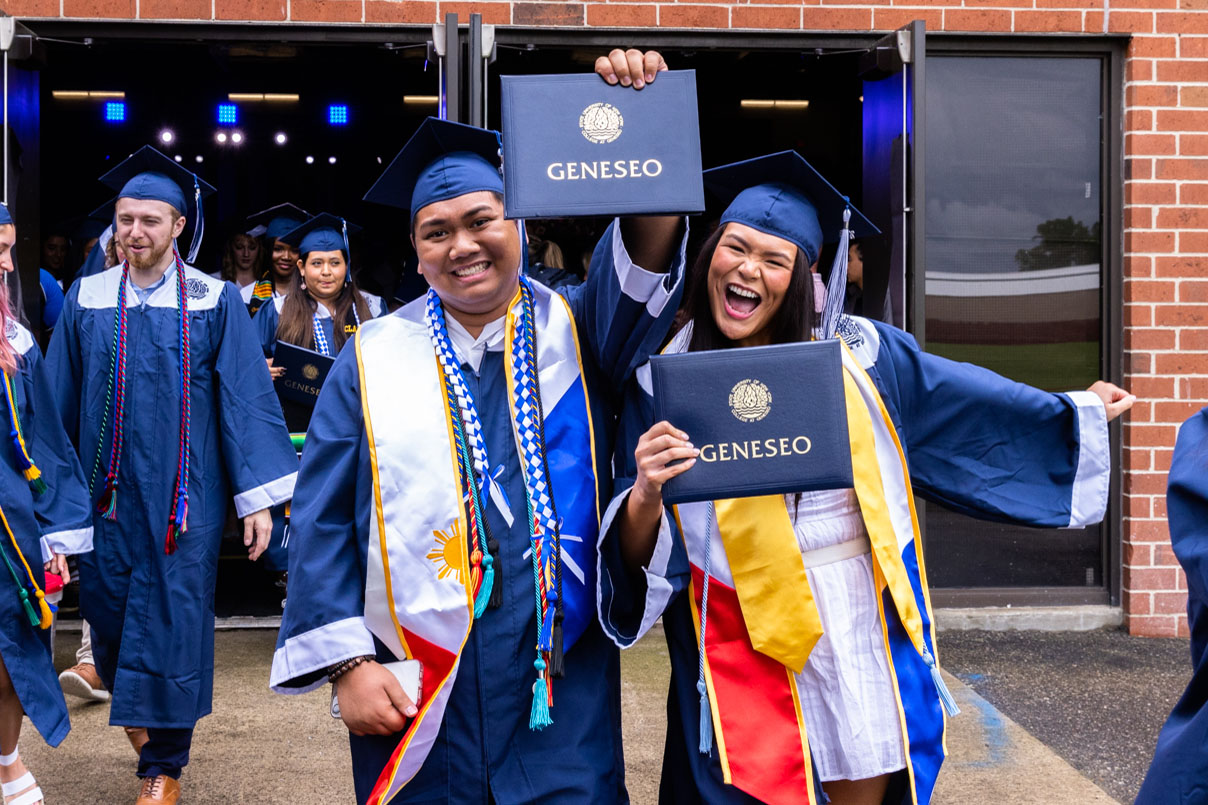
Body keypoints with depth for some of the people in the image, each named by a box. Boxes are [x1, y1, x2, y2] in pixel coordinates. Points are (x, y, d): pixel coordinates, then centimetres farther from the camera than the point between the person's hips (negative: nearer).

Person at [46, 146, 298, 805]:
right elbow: (59, 402, 10)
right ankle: (133, 699, 40)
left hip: (184, 498, -2)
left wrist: (257, 496, -6)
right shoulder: (86, 299, 5)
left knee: (173, 618, 0)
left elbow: (246, 398, -3)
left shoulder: (216, 302, -2)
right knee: (109, 611, 9)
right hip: (106, 493, 2)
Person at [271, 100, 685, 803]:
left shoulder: (573, 333, 4)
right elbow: (324, 522, 3)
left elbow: (643, 270, -16)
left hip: (563, 684, 0)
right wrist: (347, 661, -7)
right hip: (416, 693, 0)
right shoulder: (374, 359, 4)